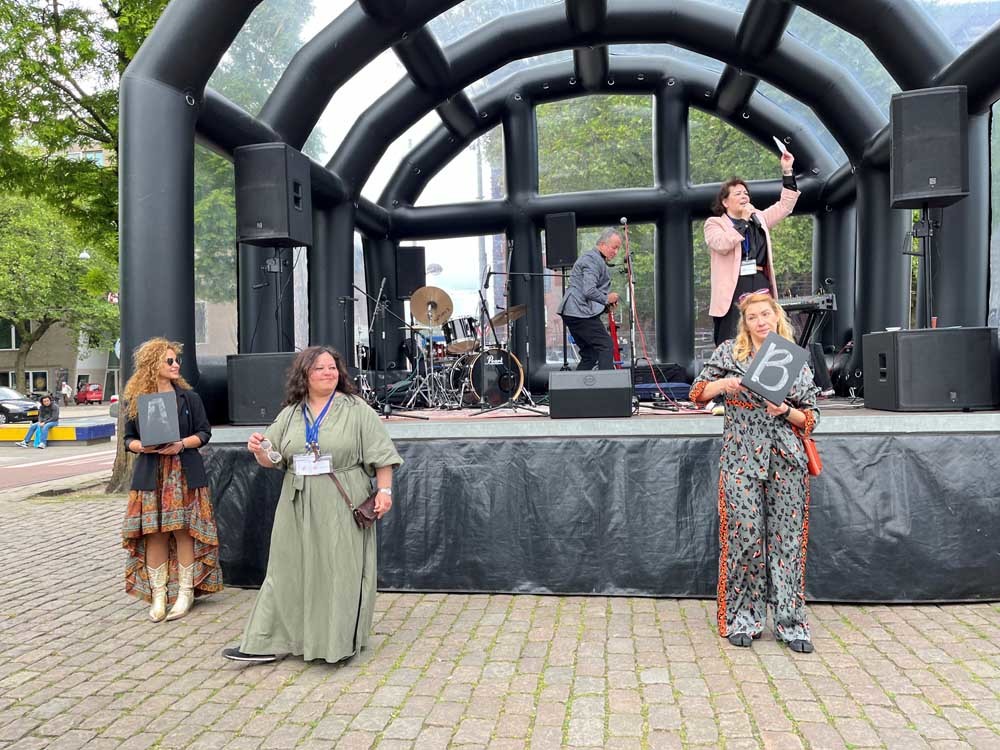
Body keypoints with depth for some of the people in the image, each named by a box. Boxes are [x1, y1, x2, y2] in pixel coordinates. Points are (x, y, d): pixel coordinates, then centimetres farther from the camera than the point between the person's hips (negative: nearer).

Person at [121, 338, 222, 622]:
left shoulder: (189, 397, 4)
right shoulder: (134, 401, 6)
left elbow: (204, 433, 4)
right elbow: (129, 439, 9)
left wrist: (182, 444, -13)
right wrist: (142, 447, -12)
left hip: (184, 474, -1)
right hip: (150, 476, 1)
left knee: (183, 531, -1)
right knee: (154, 534, 2)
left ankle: (186, 591, 11)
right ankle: (158, 594, 14)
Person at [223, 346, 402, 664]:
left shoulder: (356, 410, -2)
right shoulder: (290, 414, 10)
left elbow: (380, 454, -4)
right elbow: (274, 460, 11)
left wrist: (384, 490, -12)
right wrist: (260, 450, -10)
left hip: (342, 507, -4)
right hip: (298, 507, 4)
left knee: (340, 571, 3)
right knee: (290, 570, 9)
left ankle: (340, 641, 17)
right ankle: (269, 640, 17)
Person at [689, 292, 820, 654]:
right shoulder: (729, 352, 7)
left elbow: (810, 417, 9)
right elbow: (698, 392, 5)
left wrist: (786, 412, -11)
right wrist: (722, 384, -14)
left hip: (786, 458, 1)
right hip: (741, 458, -1)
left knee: (788, 537, 2)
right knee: (744, 535, -3)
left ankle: (790, 622, 14)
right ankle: (743, 619, 12)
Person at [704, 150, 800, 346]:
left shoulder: (759, 219, 22)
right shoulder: (714, 223, 5)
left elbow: (785, 206, 19)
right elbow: (721, 245, -14)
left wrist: (787, 171, 15)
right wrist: (743, 221, -8)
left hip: (761, 286, 5)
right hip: (733, 289, -5)